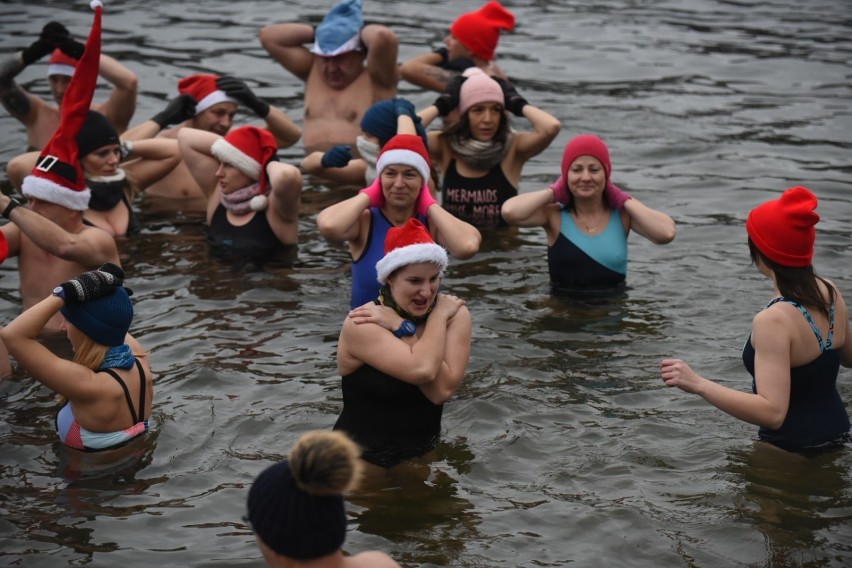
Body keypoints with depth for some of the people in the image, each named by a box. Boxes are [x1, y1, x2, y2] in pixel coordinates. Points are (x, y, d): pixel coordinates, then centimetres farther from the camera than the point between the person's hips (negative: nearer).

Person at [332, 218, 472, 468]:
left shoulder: (455, 313, -5)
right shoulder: (361, 325, -16)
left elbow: (443, 389, -18)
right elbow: (421, 370, -30)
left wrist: (401, 327, -18)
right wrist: (438, 316, -16)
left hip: (425, 454, 4)